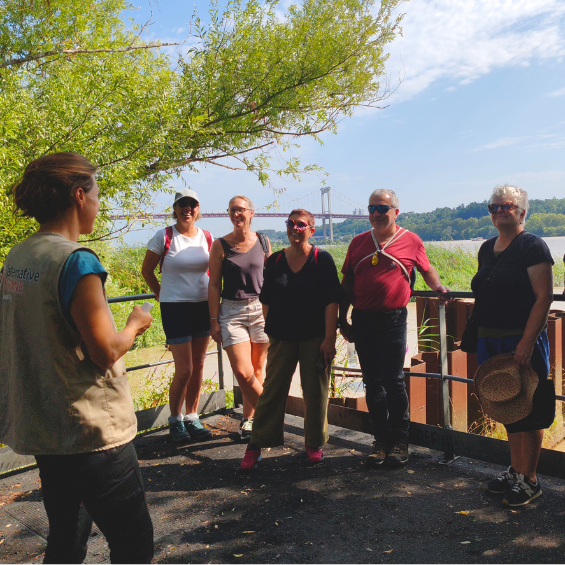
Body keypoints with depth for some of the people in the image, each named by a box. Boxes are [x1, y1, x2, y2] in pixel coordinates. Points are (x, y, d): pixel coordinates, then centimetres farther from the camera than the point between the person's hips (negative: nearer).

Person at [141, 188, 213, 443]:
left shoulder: (207, 238, 4)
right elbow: (147, 271, 3)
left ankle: (192, 418, 23)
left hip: (203, 305, 4)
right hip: (175, 307, -4)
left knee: (198, 366, 9)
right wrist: (164, 296, 8)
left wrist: (211, 297, 10)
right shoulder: (164, 237, -7)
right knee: (184, 369, -6)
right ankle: (175, 420, 15)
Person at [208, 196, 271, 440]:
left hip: (261, 310, 2)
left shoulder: (263, 242, 5)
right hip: (232, 312, -2)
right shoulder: (220, 245, -1)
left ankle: (248, 419, 24)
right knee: (243, 372, -10)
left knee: (257, 370, 6)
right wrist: (214, 321, -3)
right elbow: (214, 285, 1)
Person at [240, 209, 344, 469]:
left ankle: (315, 445, 22)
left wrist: (329, 338, -12)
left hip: (315, 337, -2)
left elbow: (331, 301, -6)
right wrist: (268, 332, 6)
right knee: (272, 390, 4)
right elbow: (267, 301, 10)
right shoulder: (275, 260, 5)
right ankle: (255, 446, 13)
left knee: (315, 392, 5)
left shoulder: (322, 259, -3)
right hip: (281, 337, 2)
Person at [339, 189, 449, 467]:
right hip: (362, 320, 3)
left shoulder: (411, 241, 3)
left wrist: (438, 287, -4)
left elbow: (427, 270, 17)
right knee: (373, 382, 8)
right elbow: (346, 284, 12)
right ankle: (381, 440, 18)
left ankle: (399, 440, 14)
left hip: (393, 319, -3)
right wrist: (343, 320, 10)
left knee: (394, 381, -1)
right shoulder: (358, 242, 10)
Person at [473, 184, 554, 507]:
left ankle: (530, 480, 15)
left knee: (528, 412, 2)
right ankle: (515, 472, 29)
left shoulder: (533, 247, -10)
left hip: (522, 342, -7)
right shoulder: (487, 249, 14)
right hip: (491, 342, 8)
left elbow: (544, 297, -15)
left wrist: (527, 342, -21)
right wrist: (479, 336, 15)